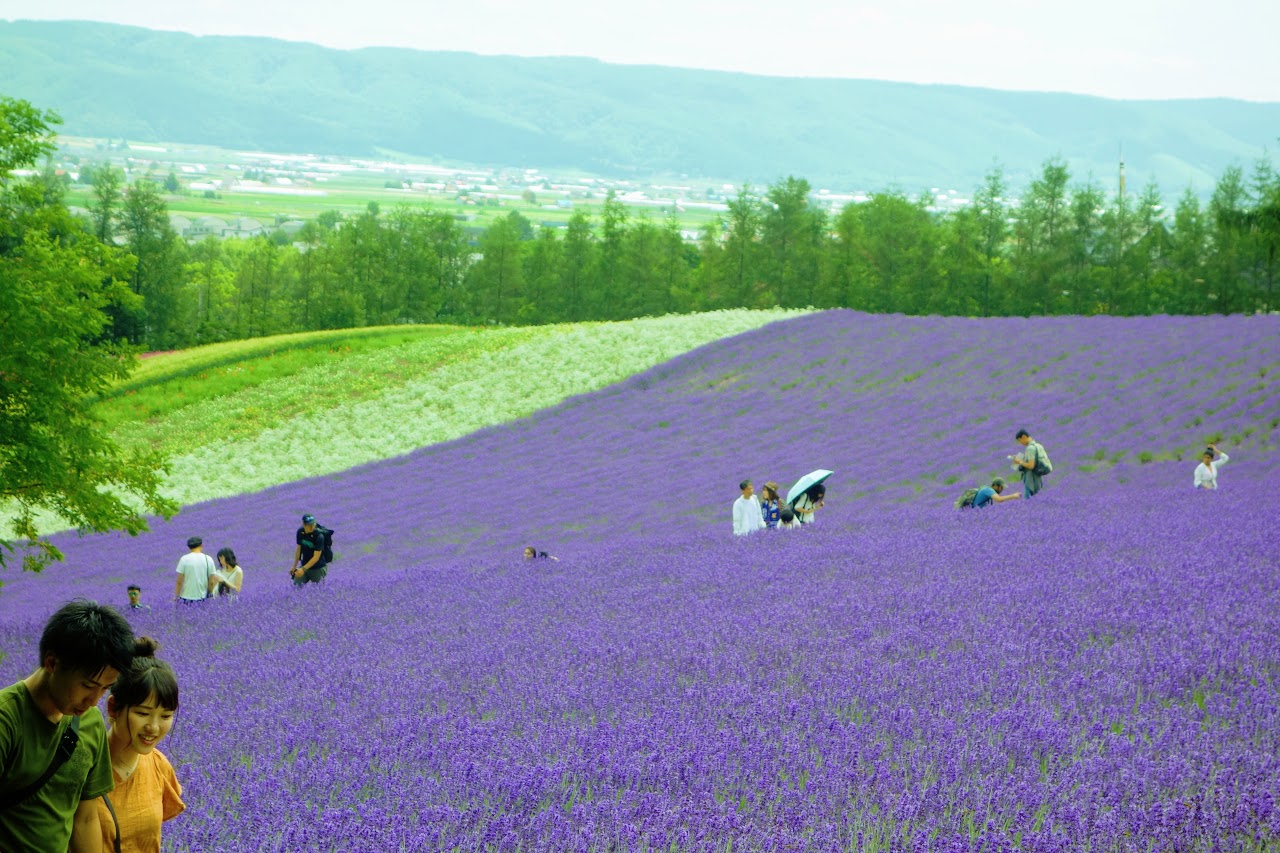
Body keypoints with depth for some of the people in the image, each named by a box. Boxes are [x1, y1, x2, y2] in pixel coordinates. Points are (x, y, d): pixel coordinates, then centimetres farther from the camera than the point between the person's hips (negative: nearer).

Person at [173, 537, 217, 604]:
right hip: (202, 597, 2)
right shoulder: (208, 559, 1)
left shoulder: (184, 559, -6)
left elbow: (179, 582, -6)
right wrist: (209, 595, 17)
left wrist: (176, 596, 5)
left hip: (186, 598, -2)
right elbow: (211, 582, 3)